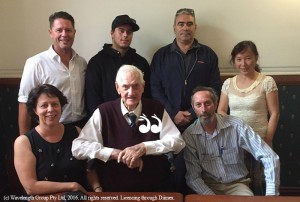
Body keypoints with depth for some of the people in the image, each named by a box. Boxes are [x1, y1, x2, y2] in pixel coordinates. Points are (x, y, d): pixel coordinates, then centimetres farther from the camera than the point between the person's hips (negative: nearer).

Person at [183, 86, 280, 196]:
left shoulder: (236, 125, -11)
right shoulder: (189, 135, -8)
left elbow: (270, 157, -13)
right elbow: (193, 177, -6)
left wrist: (271, 195, -20)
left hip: (237, 184, 0)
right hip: (209, 187, 0)